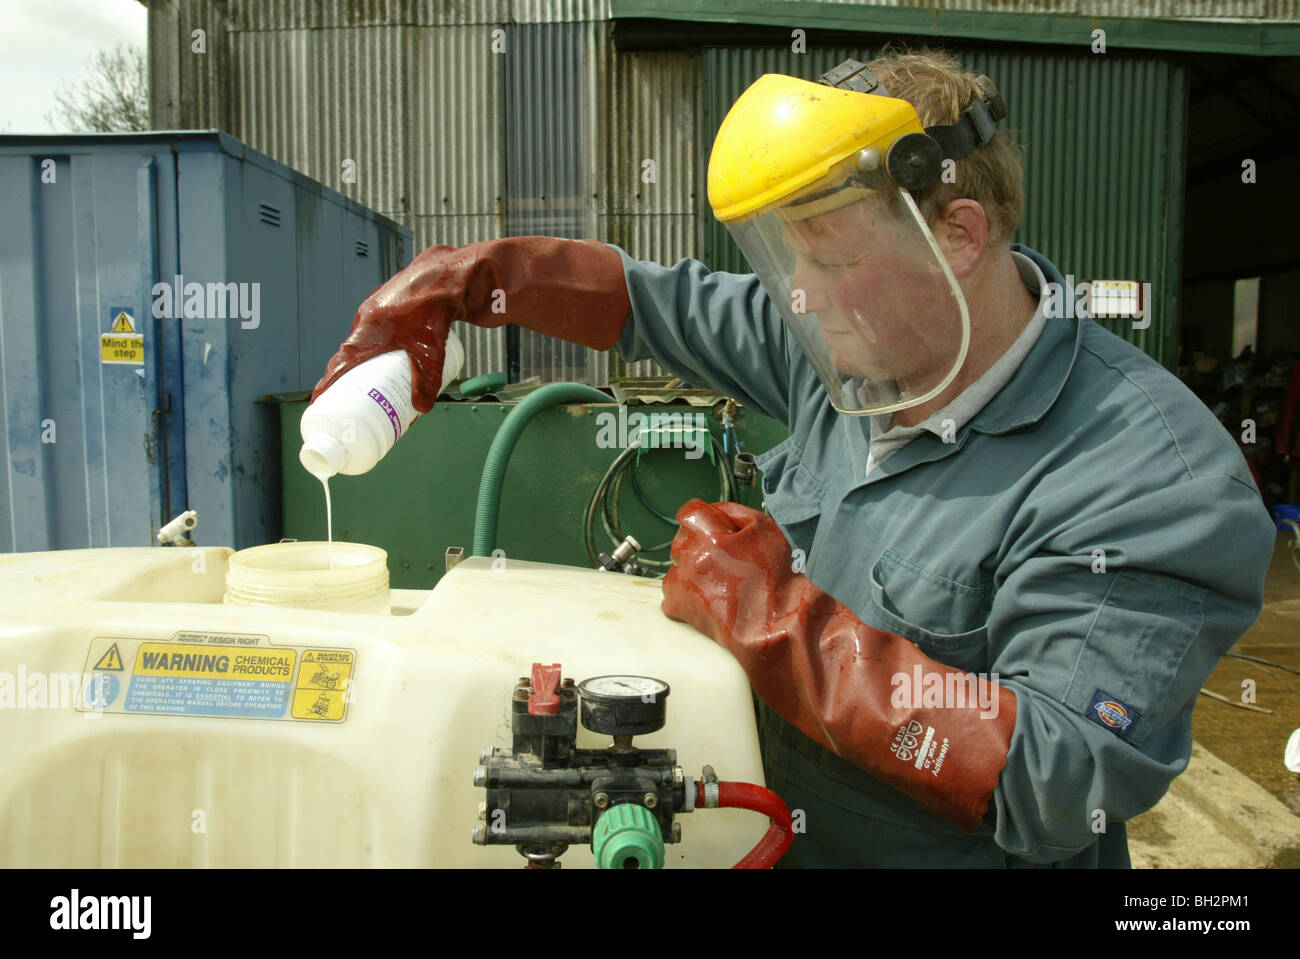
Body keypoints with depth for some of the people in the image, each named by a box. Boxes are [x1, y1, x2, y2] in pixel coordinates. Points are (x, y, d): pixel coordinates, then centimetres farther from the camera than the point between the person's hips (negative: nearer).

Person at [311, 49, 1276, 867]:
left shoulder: (1157, 476, -22)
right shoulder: (850, 347, -2)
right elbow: (652, 297, 9)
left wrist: (771, 611, -25)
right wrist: (453, 281, 8)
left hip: (929, 848, -5)